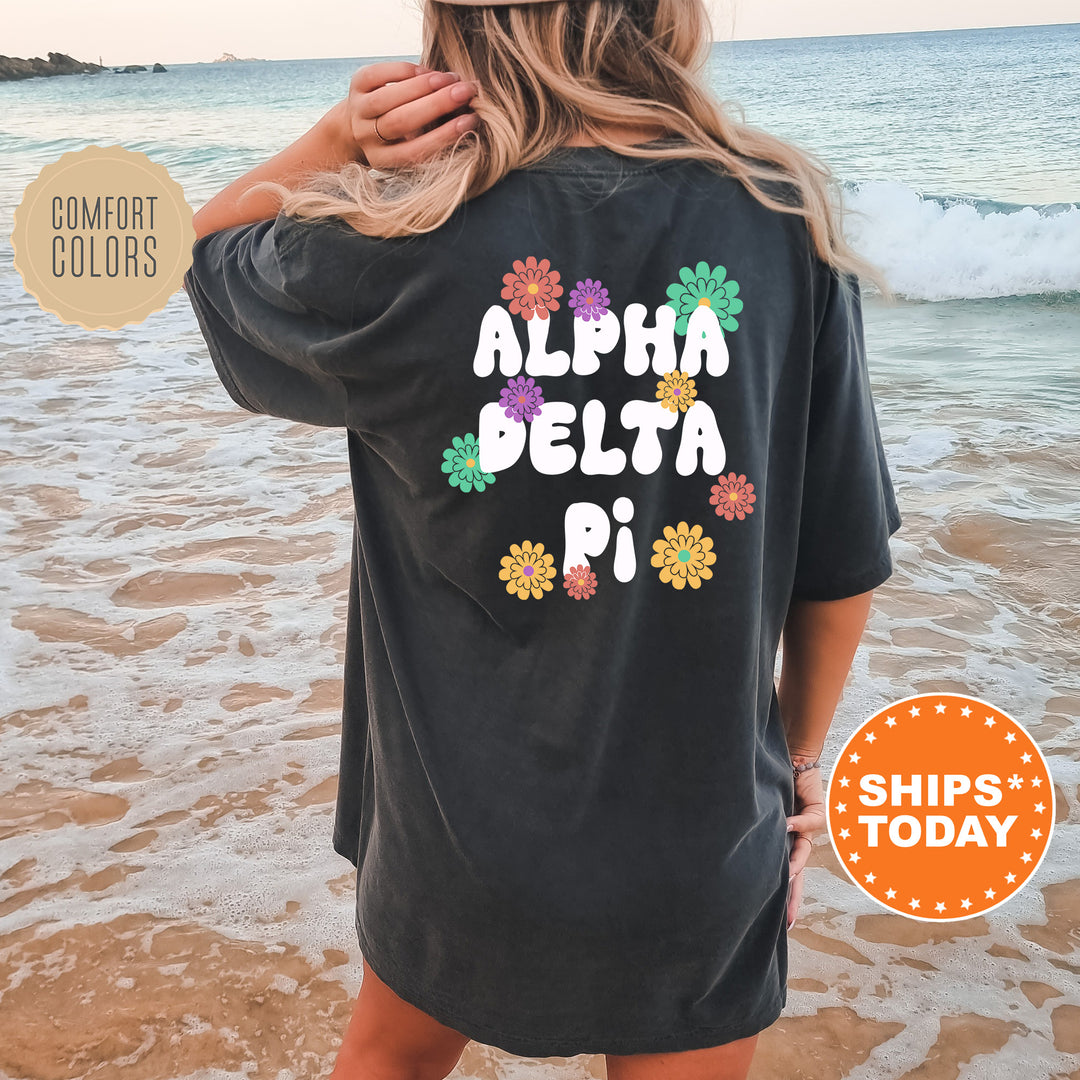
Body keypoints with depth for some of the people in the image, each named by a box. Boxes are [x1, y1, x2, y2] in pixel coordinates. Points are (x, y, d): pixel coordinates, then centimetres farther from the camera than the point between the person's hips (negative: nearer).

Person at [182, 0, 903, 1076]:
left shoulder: (396, 253, -19)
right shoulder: (785, 227, -13)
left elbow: (206, 249, 6)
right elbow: (843, 564, -5)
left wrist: (337, 138, -13)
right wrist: (800, 755, 12)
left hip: (458, 830, 0)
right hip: (705, 845, 1)